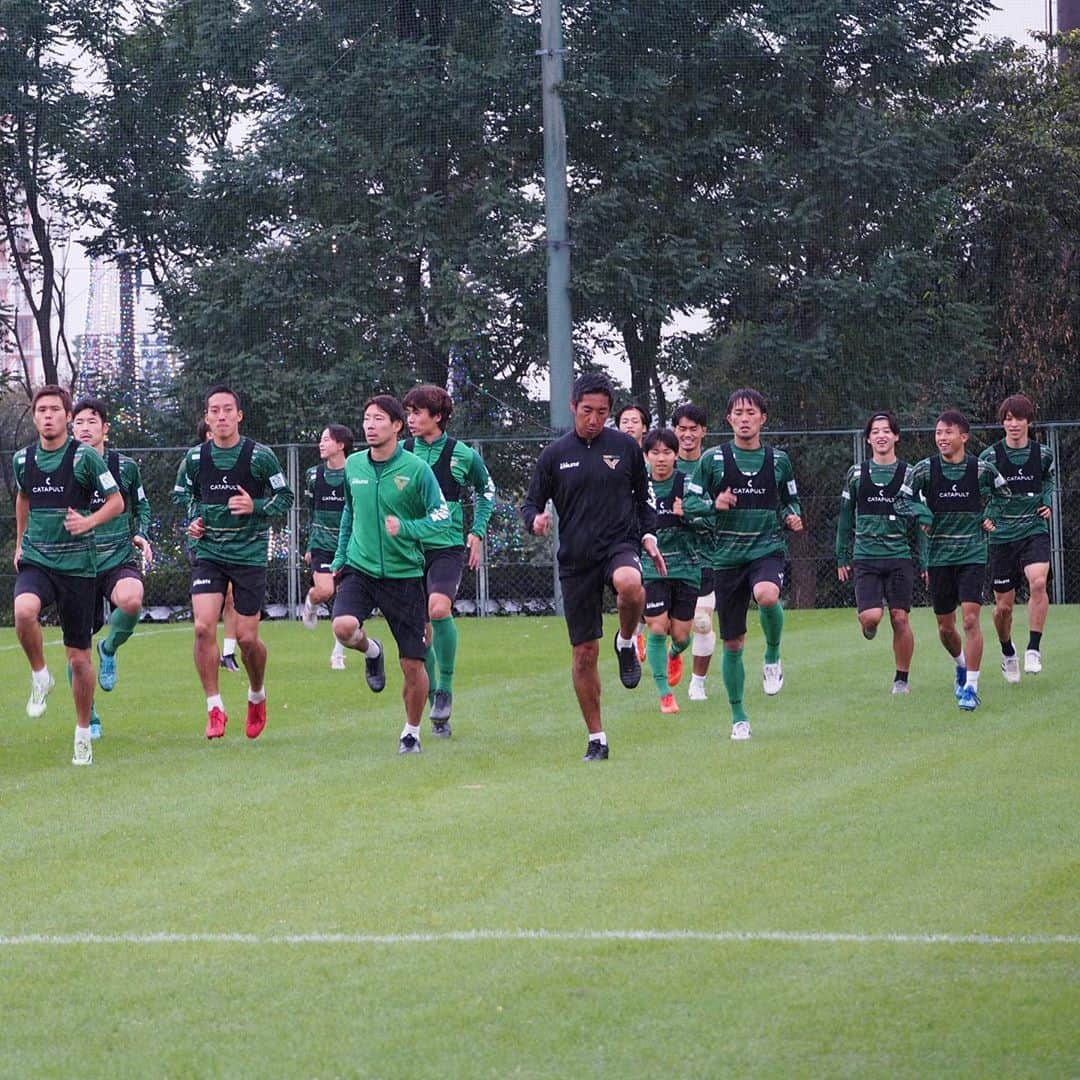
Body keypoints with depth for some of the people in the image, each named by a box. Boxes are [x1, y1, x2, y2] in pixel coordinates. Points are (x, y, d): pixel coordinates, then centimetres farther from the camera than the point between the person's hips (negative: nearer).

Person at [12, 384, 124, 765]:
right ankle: (39, 676, -7)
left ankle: (83, 734, 18)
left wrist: (88, 522, -19)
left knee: (79, 657, 3)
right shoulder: (23, 459, 6)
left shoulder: (84, 456, -6)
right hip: (36, 560, 2)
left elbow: (117, 502, -2)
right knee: (24, 610, -32)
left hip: (77, 563, -2)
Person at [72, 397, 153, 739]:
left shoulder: (125, 467, 2)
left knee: (131, 600, -36)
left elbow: (141, 506, 18)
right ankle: (88, 718, 20)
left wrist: (140, 536, 3)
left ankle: (109, 649, -4)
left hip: (120, 559, -1)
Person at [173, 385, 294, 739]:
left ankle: (257, 695, 28)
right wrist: (192, 521, 1)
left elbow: (285, 498, 2)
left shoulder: (260, 456, -5)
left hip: (250, 554, -2)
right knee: (203, 627, -16)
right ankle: (215, 708, -6)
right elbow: (182, 496, 20)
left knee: (247, 637, -1)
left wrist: (255, 507, -16)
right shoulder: (195, 458, 2)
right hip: (208, 553, 2)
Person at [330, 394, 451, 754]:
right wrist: (340, 558, 18)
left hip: (403, 573, -2)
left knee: (413, 664, 0)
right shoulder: (353, 465, 4)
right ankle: (372, 651, 10)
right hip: (359, 569, 2)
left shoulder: (416, 469, -9)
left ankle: (411, 732, 22)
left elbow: (442, 518, -8)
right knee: (344, 626, -27)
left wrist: (406, 528, -24)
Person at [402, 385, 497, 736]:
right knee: (419, 628, 3)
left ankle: (446, 687, -10)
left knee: (439, 608, -27)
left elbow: (486, 491, 15)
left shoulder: (461, 455, -2)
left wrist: (477, 532, 7)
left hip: (448, 546, -3)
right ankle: (436, 707, 17)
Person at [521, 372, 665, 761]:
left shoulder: (625, 447, 4)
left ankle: (627, 642, -7)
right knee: (584, 653, 1)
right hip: (576, 560, 1)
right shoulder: (554, 455, 4)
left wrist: (648, 535, 1)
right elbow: (531, 503, 10)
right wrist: (536, 520, -13)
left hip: (620, 545, -1)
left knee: (629, 583, -39)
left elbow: (642, 497, 16)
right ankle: (596, 739, 14)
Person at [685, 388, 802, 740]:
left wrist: (793, 517, -2)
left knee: (767, 595, -36)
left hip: (768, 548, -1)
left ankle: (773, 655, -7)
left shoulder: (778, 460, 7)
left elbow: (790, 500, 19)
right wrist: (714, 505, -14)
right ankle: (738, 716, 20)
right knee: (732, 642, 4)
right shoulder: (713, 459, 2)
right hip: (727, 555, 1)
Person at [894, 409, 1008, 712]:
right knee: (945, 627, 10)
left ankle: (971, 687, -10)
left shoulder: (981, 469, -4)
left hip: (972, 554, -2)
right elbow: (902, 500, 8)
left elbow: (1001, 492, 17)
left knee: (970, 619, -14)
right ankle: (961, 664, 41)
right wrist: (923, 516, -9)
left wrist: (989, 516, 3)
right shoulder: (925, 469, -4)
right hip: (938, 556, 2)